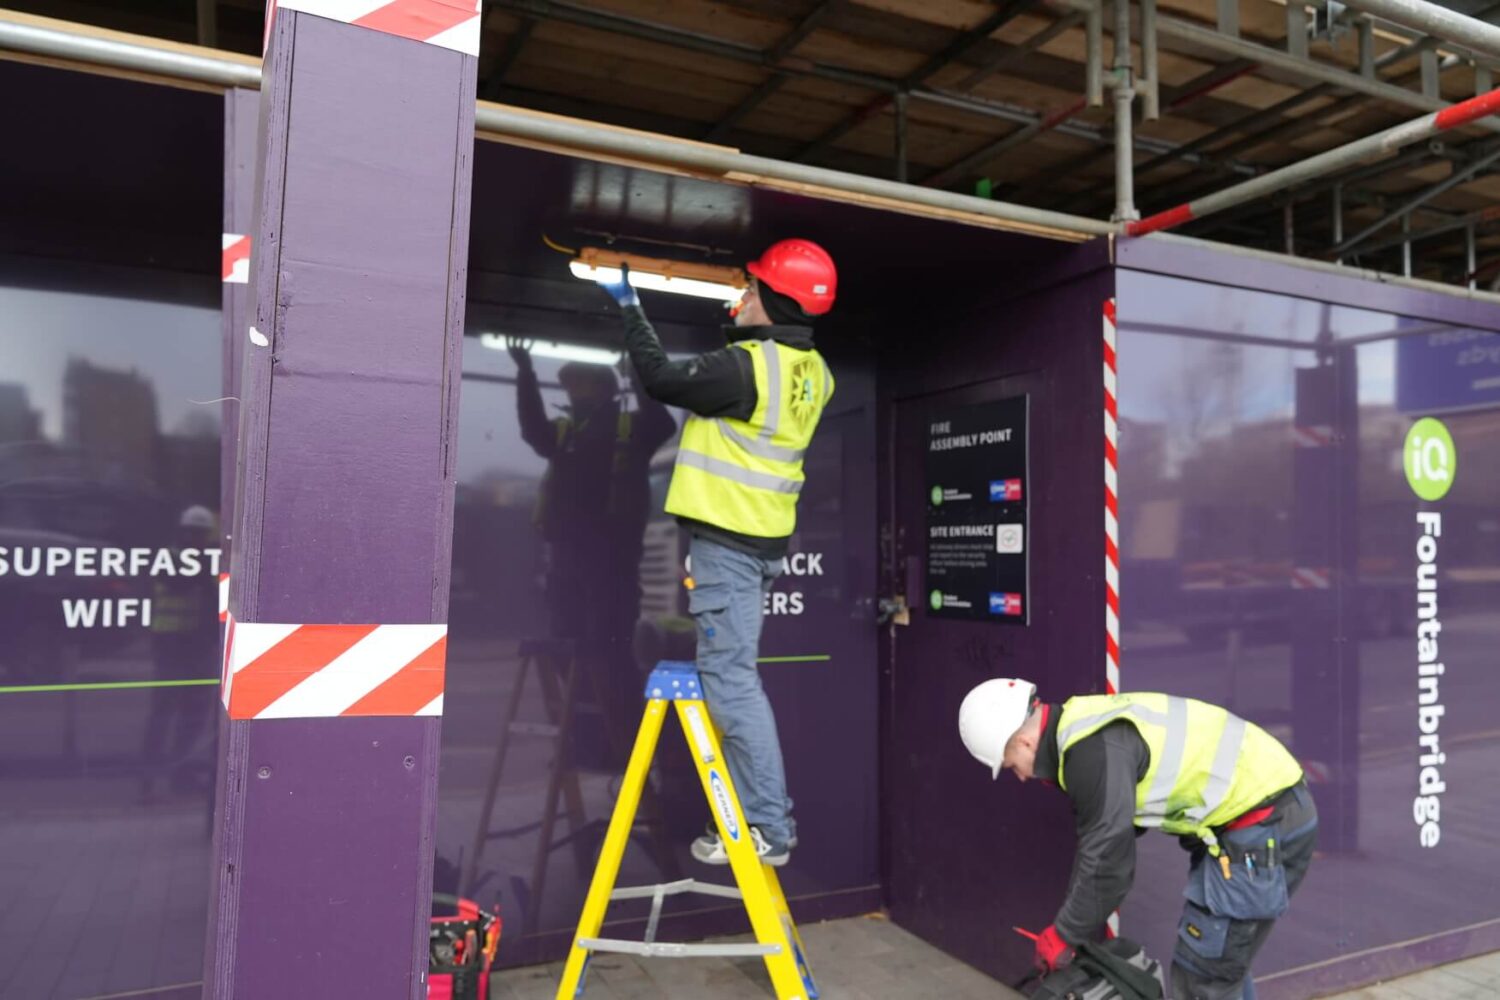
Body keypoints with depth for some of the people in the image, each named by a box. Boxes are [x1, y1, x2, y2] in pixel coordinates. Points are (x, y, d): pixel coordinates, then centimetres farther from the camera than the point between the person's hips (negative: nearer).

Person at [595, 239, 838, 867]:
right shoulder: (812, 372, 7)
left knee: (730, 681, -5)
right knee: (732, 677, 16)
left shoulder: (748, 366, -19)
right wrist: (746, 327, 23)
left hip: (727, 541, -9)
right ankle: (761, 814, 21)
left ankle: (768, 828, 0)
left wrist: (629, 307, 3)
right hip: (760, 538, 9)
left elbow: (661, 379, -8)